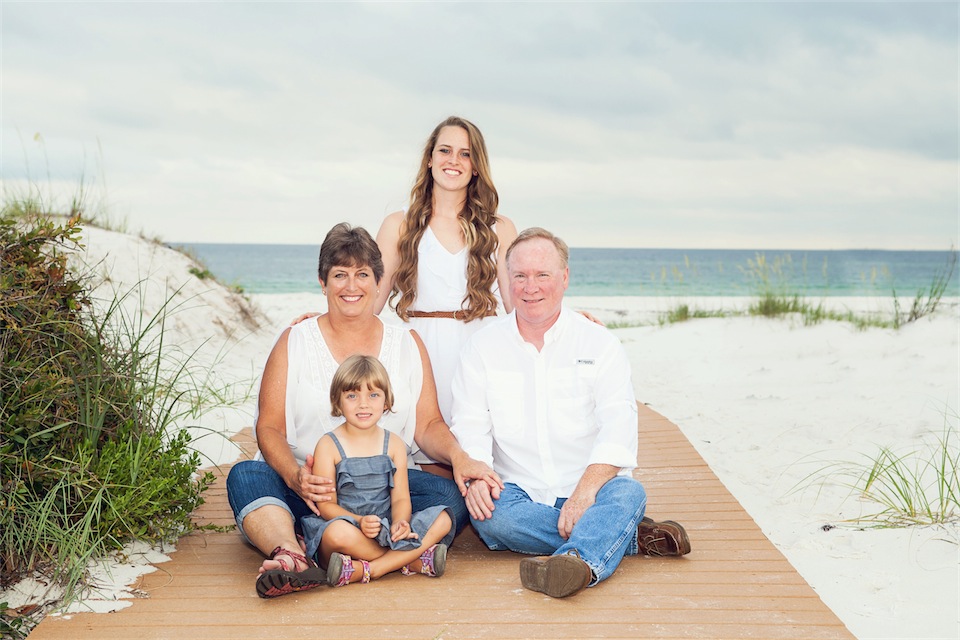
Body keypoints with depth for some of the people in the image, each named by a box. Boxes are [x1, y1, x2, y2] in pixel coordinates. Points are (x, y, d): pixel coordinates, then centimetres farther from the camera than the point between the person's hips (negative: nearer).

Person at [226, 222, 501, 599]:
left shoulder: (408, 344, 13)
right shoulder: (294, 342, 8)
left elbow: (428, 424, 10)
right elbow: (268, 427, 0)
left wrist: (459, 457, -13)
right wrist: (295, 476, -21)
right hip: (310, 489, -1)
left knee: (454, 494, -28)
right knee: (244, 476, -28)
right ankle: (292, 557, -53)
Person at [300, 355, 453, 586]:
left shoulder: (394, 444, 8)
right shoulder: (328, 445, -2)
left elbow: (400, 497, 3)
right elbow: (326, 504, -7)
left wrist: (400, 522, -21)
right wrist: (360, 522, -25)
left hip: (386, 531, 4)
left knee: (443, 519, -16)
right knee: (339, 532, -38)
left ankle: (365, 570, -26)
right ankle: (414, 560, -20)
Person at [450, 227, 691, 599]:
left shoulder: (600, 344, 4)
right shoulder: (483, 348, 9)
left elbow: (618, 429, -9)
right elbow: (470, 428, 1)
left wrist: (584, 493, -26)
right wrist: (474, 476, -22)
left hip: (591, 489, -1)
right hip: (519, 494, 1)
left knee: (628, 494, -32)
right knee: (490, 517, -31)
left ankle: (577, 562, -61)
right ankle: (626, 536, -23)